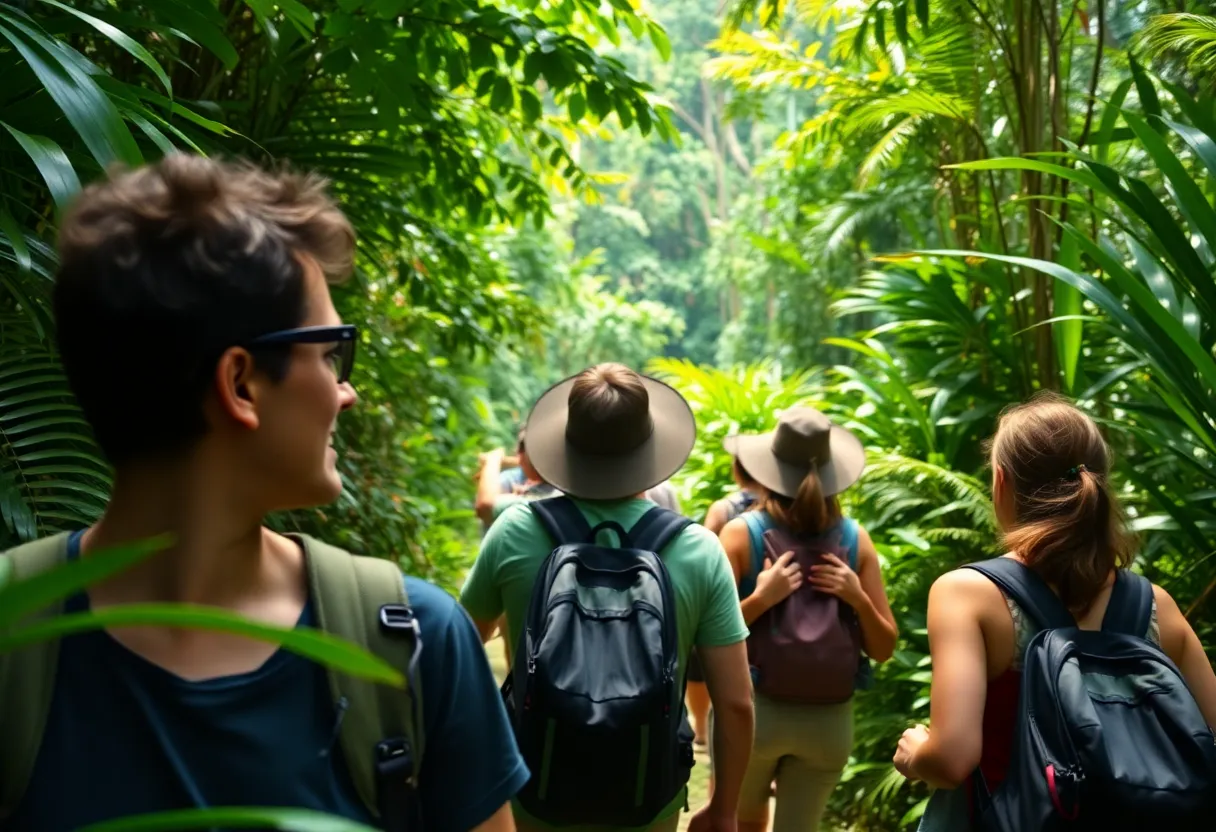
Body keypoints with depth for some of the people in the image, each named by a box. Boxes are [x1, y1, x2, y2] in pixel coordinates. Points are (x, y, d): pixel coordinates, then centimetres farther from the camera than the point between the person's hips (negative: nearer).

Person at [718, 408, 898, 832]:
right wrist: (857, 599, -12)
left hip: (751, 709, -2)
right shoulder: (856, 538, -1)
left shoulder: (741, 532, -9)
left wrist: (760, 600, -20)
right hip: (828, 718, 2)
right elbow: (883, 649, 2)